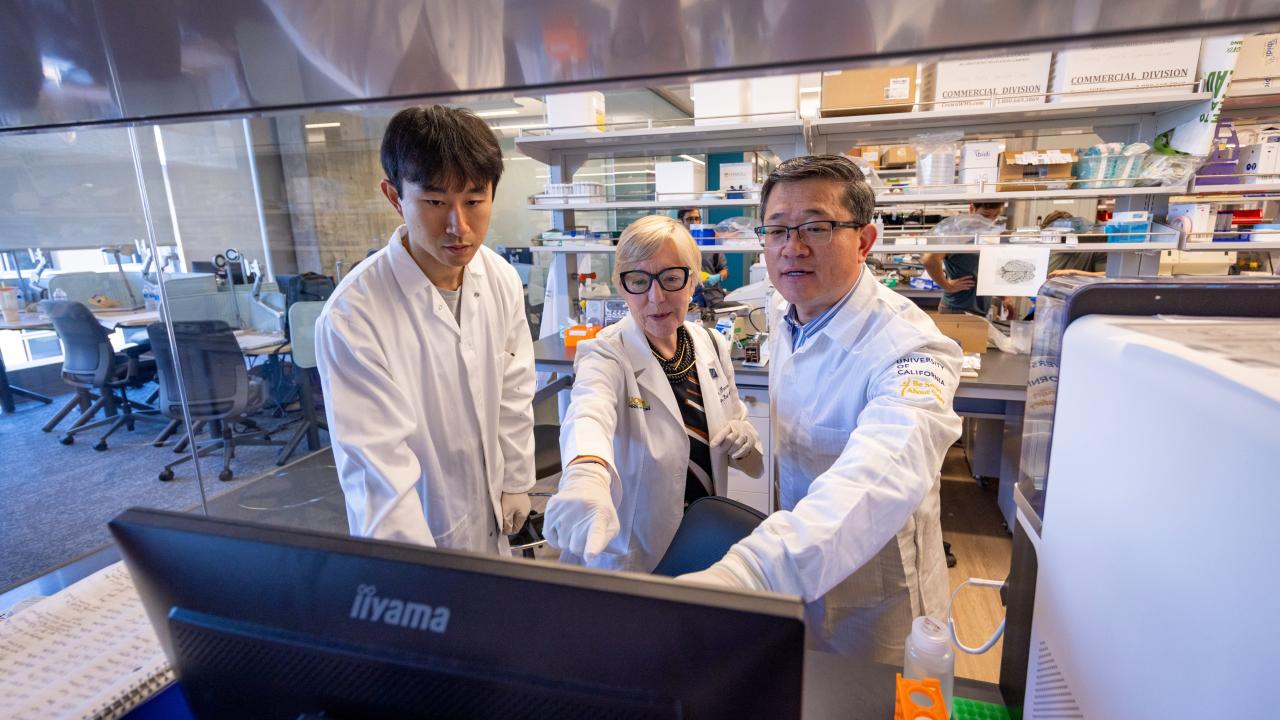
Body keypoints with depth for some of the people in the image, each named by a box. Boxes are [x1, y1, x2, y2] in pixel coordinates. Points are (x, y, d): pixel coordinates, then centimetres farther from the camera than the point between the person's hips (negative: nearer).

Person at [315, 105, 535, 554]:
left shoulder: (502, 281, -10)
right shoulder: (351, 316, -27)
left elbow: (513, 394, 0)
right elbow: (376, 466, -25)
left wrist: (516, 483, 7)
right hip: (413, 533, -5)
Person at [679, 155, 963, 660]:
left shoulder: (909, 348, -31)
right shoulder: (787, 321, -5)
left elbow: (880, 480, -50)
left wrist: (749, 572, -65)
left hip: (873, 606, -6)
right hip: (797, 579, 7)